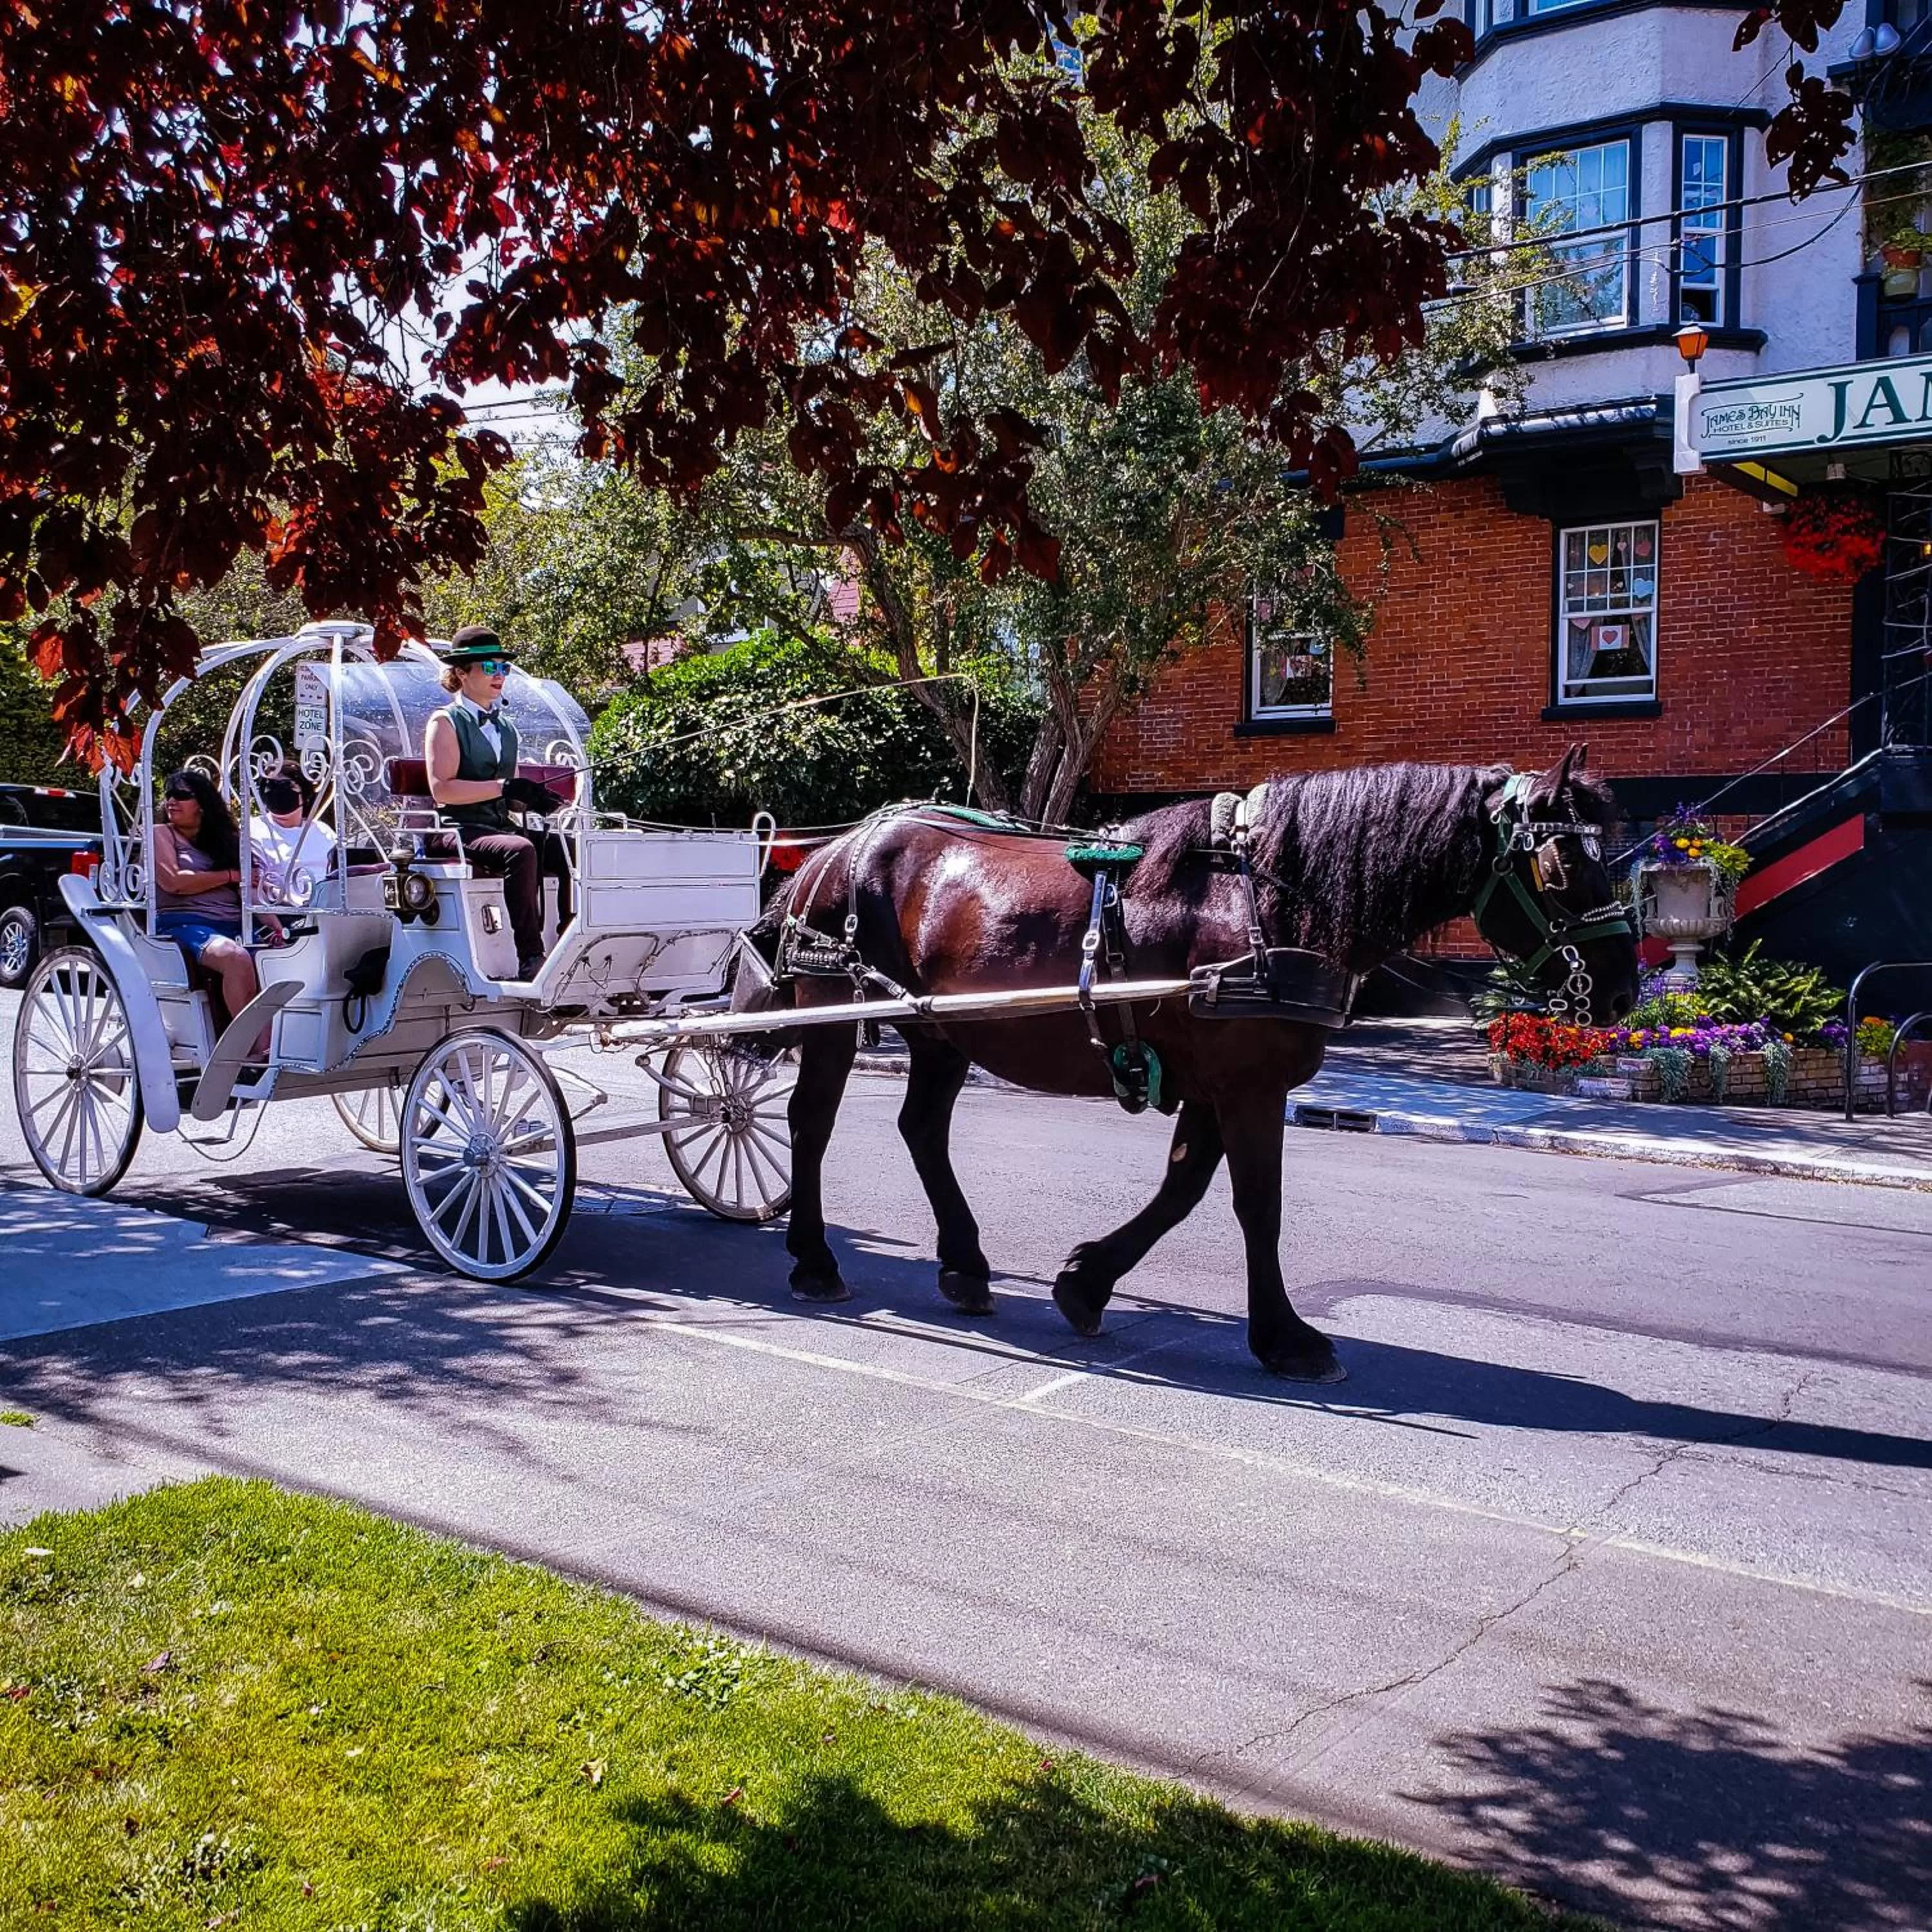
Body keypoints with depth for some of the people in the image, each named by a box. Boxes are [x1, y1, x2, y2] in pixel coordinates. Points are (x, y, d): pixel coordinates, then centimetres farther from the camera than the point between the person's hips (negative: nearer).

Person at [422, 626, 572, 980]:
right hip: (461, 830, -7)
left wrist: (535, 799, -1)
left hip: (503, 828, 7)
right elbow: (442, 789, -12)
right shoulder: (445, 722, 2)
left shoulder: (506, 727, 23)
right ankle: (530, 957, -40)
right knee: (521, 850, -36)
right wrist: (504, 787, -19)